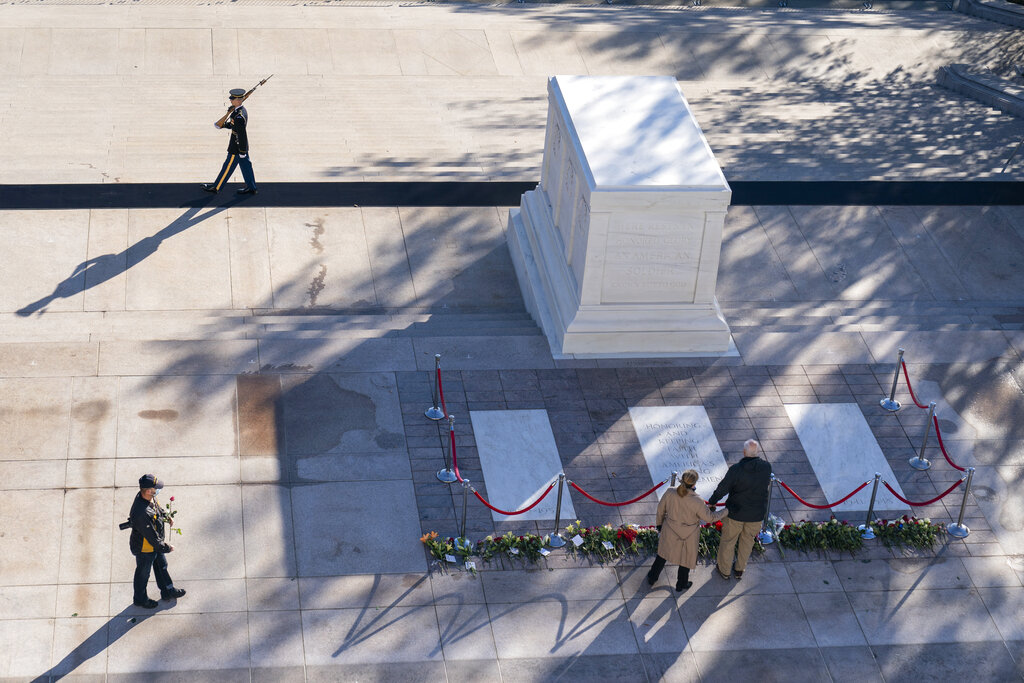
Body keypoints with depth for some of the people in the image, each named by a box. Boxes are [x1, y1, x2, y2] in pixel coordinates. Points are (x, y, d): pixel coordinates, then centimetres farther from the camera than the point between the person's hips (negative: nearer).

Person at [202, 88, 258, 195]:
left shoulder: (239, 116, -29)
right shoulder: (242, 109, 1)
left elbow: (242, 135, -26)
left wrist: (242, 152, -20)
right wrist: (223, 125, 5)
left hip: (237, 148, -9)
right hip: (243, 146, 9)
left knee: (228, 167, 5)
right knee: (246, 165, 18)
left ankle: (216, 187, 18)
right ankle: (251, 188, 27)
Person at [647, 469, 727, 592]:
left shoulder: (669, 493, -22)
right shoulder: (697, 501, -31)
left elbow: (660, 510, -6)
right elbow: (709, 517, -16)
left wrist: (660, 524, 13)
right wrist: (726, 512, -1)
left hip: (670, 531, 3)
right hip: (688, 536, -3)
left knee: (663, 553, 28)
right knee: (686, 558, 24)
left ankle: (652, 577, 45)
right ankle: (681, 584, 45)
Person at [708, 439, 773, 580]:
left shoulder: (736, 469, -26)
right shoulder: (766, 467, -16)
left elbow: (722, 489, -17)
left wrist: (712, 502, 0)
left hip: (736, 511, -3)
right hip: (757, 513, 3)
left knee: (728, 540, 19)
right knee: (747, 541, 25)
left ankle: (725, 571, 37)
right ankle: (740, 570, 42)